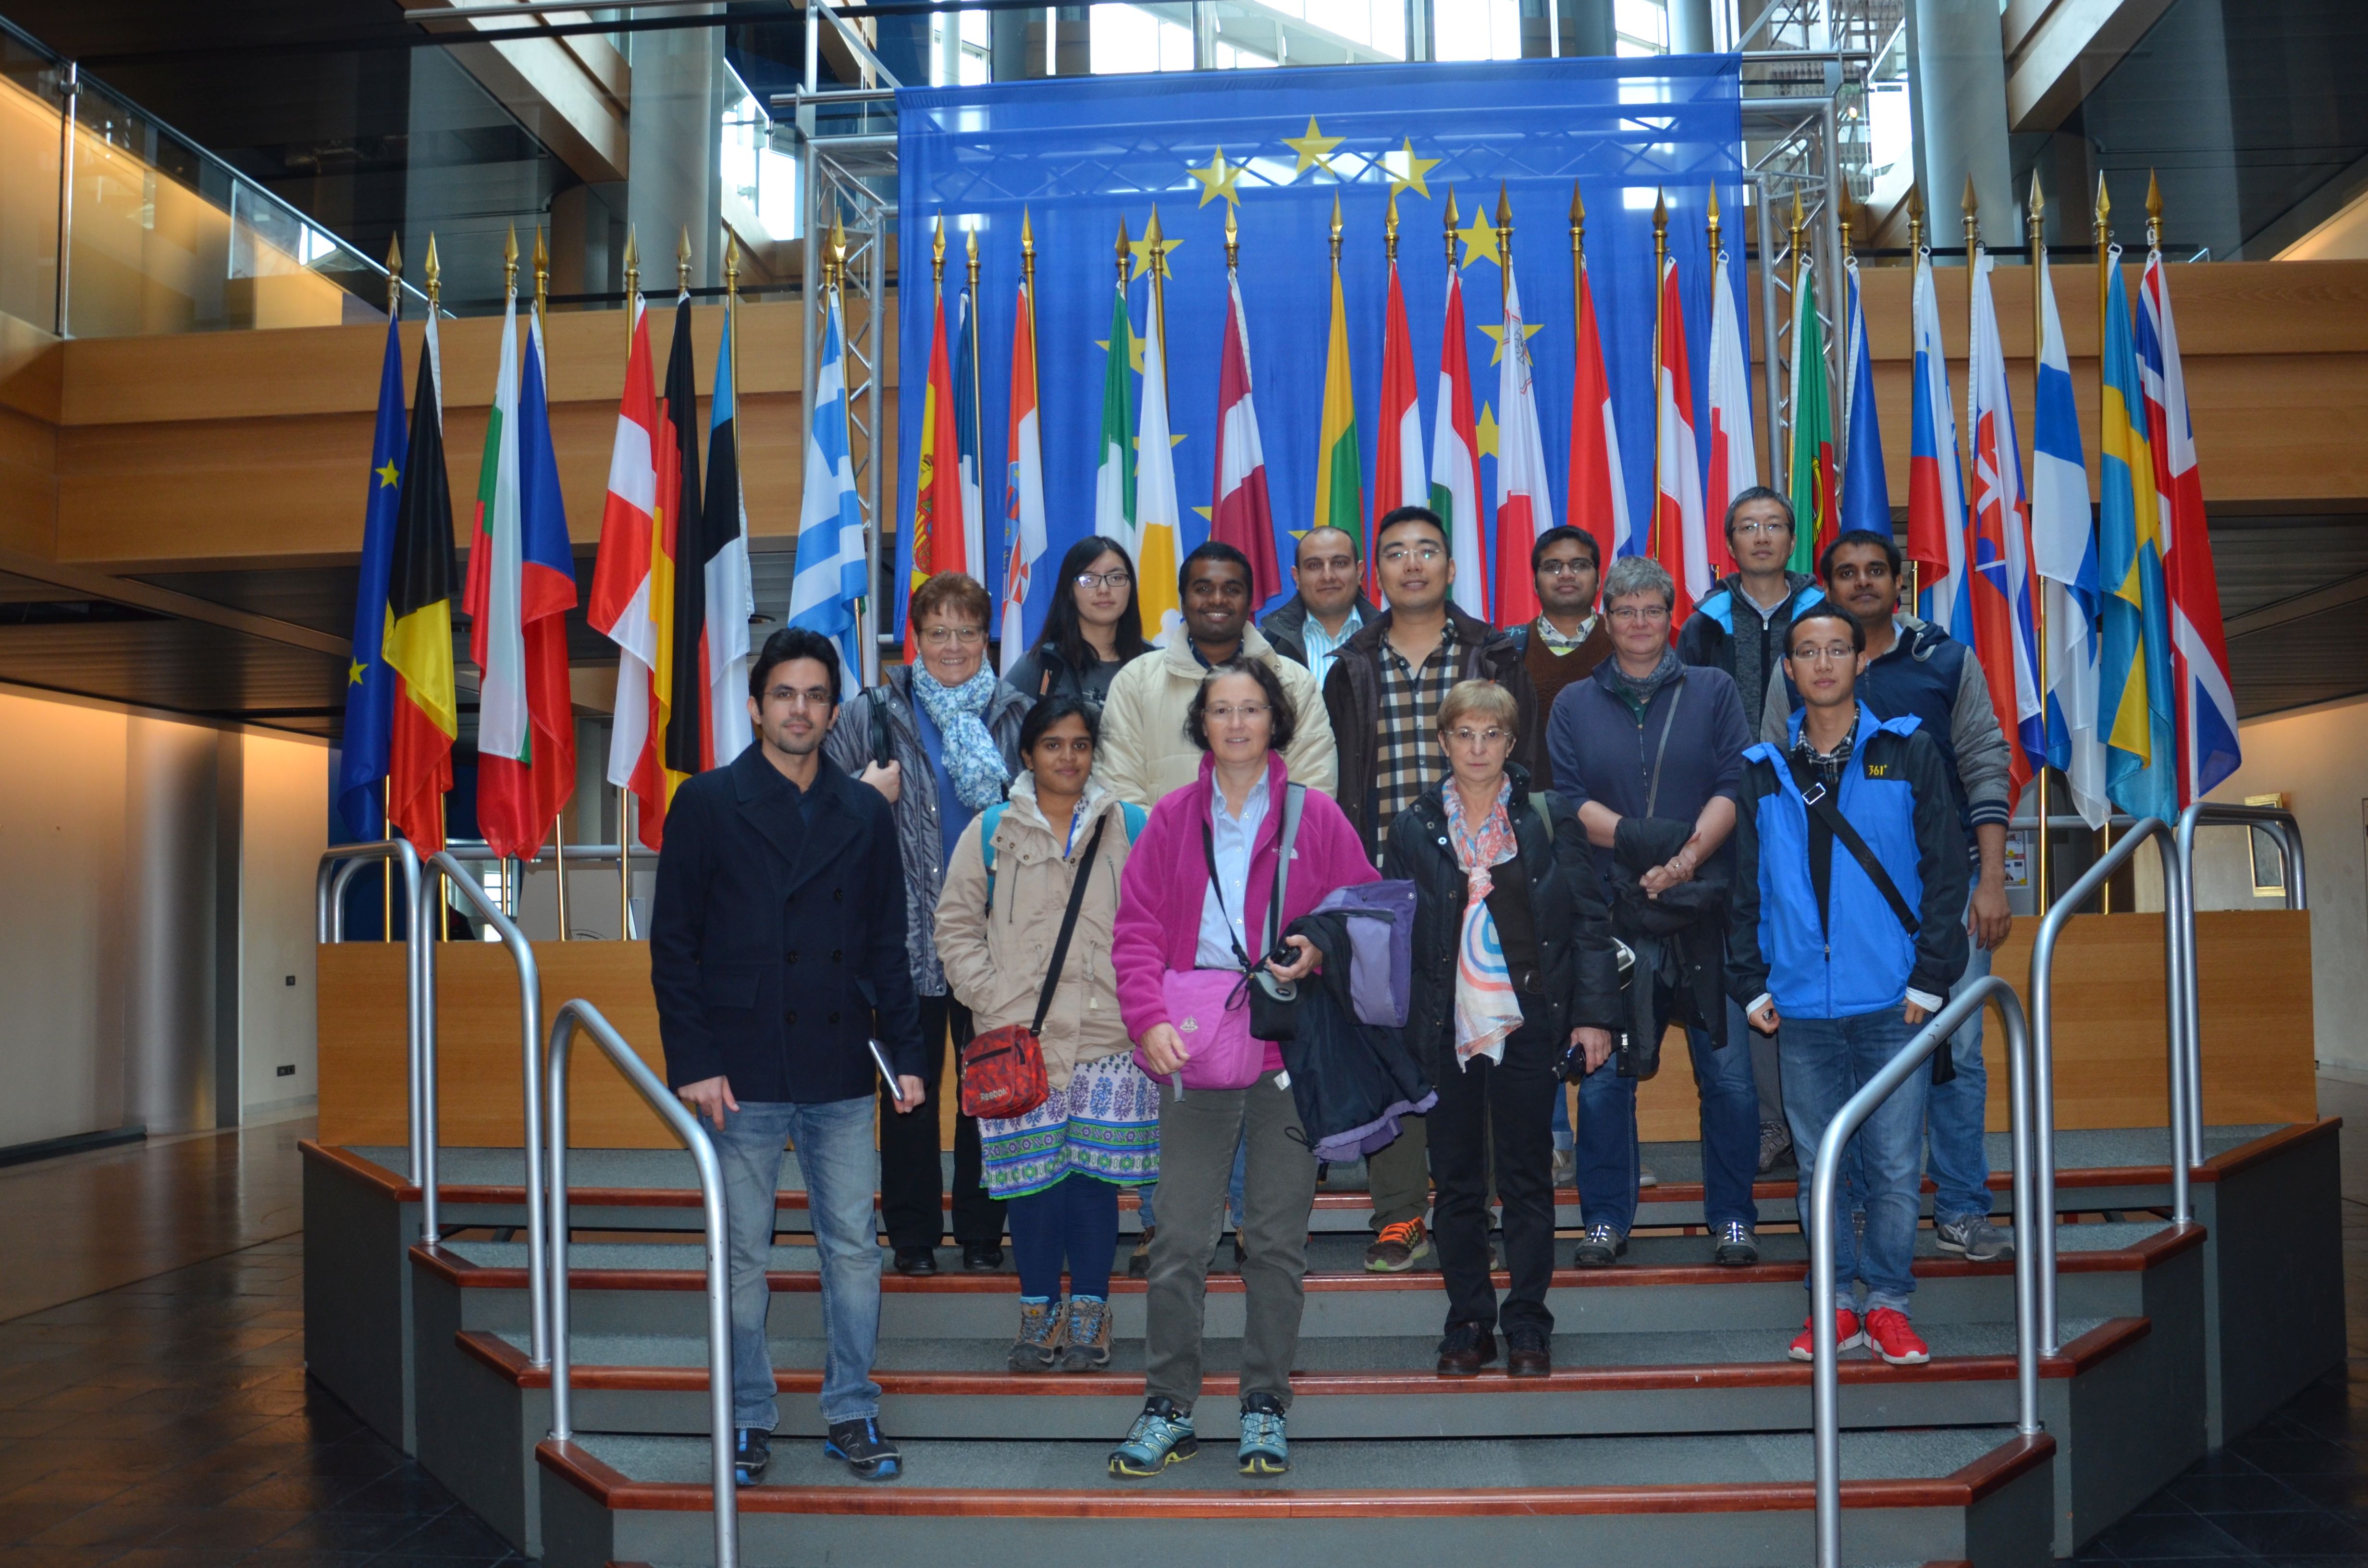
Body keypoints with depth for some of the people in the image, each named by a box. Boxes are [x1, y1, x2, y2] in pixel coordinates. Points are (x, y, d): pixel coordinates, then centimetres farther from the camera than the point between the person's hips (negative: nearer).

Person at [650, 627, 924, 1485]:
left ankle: (853, 1414, 20)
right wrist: (694, 1062, -9)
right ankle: (748, 1421, 22)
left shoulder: (864, 814, 9)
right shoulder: (708, 803, 0)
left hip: (841, 1074, 3)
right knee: (744, 1256, 8)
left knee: (854, 1248, 6)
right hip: (743, 1074, -2)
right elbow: (673, 945, -2)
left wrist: (906, 1053, 4)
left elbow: (887, 948, 11)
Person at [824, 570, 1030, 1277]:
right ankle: (913, 1234, 19)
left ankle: (982, 1233, 21)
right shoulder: (872, 713, 5)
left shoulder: (1017, 716, 7)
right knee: (911, 1086, 7)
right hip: (907, 933, -1)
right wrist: (866, 794, -12)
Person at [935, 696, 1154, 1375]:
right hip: (1018, 1040, 0)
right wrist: (995, 1002, -3)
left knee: (1096, 1173, 0)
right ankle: (1038, 1307, 17)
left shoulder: (1132, 828, 8)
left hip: (1109, 1038, 0)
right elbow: (957, 925, 7)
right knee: (1030, 1176, 3)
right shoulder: (990, 831, 7)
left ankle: (1088, 1309, 14)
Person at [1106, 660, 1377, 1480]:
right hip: (1194, 1049, 0)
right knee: (1179, 1241, 2)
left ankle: (1266, 1409, 21)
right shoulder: (1172, 819, 6)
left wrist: (1322, 951, -13)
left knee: (1278, 1241, 8)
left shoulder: (1316, 815, 4)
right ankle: (1168, 1408, 15)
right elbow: (1136, 932, 1)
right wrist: (1150, 1017, -14)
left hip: (1289, 1051, 0)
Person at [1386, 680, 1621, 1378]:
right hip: (1446, 1031, 1)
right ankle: (1468, 1326, 21)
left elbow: (1589, 921, 3)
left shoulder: (1551, 820, 3)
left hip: (1526, 1027, -1)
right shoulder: (1415, 829, 5)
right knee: (1458, 1183, 8)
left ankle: (1528, 1328, 17)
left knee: (1527, 1181, 5)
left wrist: (1594, 1012, -5)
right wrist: (1395, 1025, -1)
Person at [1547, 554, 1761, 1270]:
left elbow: (1735, 786, 0)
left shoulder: (1713, 692, 10)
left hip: (1705, 910, -1)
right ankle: (1606, 1218, 16)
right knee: (1602, 1072, 3)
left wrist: (1688, 855, -15)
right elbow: (1569, 799, 2)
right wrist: (1641, 840, -14)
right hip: (1610, 913, 1)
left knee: (1728, 1070, 0)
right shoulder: (1575, 704, 12)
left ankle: (1732, 1217, 14)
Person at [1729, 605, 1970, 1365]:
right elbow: (1745, 889, 12)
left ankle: (1889, 1304, 17)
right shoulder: (1765, 771, 9)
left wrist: (1928, 979, -5)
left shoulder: (1909, 753, 4)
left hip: (1891, 1002, -2)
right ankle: (1837, 1303, 20)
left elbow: (1945, 870, 2)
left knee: (1895, 1165, 2)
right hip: (1801, 1007, 2)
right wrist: (1752, 984, 4)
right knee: (1819, 1166, 8)